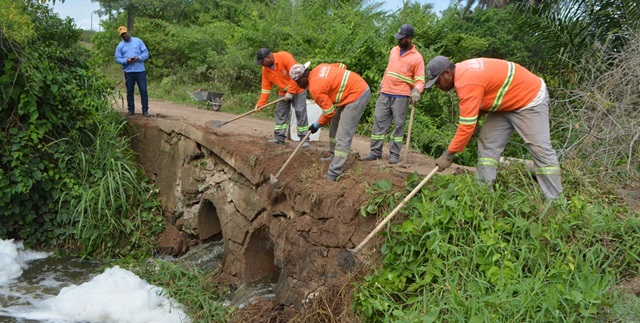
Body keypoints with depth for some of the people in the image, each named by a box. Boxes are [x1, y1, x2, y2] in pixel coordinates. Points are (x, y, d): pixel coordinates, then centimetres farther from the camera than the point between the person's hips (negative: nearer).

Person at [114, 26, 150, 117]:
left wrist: (139, 58, -16)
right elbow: (118, 58, 4)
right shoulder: (120, 46, 9)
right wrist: (126, 60, -16)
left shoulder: (138, 41, 7)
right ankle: (131, 109, 17)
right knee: (129, 91, 7)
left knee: (143, 90, -3)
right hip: (128, 71, 1)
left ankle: (145, 110, 2)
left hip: (140, 70, -1)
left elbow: (146, 53, 4)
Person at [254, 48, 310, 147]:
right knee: (280, 113, 4)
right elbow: (266, 87, 0)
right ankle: (279, 138, 10)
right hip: (283, 92, 7)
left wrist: (290, 92, -25)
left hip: (297, 89, -7)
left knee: (300, 112, -8)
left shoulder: (284, 57, -25)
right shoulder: (265, 69, -4)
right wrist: (260, 103, -8)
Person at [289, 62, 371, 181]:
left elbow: (329, 112, -15)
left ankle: (333, 175, -14)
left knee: (343, 136, -13)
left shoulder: (315, 88, -19)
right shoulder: (319, 68, 5)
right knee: (335, 127, 19)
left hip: (357, 95, -10)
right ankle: (335, 158, 30)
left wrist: (317, 125, 1)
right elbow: (342, 66, 17)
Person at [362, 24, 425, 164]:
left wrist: (416, 91, -27)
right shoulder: (394, 50, 12)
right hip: (385, 94, 5)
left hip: (401, 97, -5)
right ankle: (375, 152, 7)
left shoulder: (417, 58, -6)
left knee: (398, 125, -1)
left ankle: (394, 154, 5)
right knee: (379, 121, 2)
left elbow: (420, 79, -8)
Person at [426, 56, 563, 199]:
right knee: (487, 143, 3)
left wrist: (448, 155, -24)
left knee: (540, 149, -9)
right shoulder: (462, 71, -1)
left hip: (531, 96, -10)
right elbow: (476, 104, 10)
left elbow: (467, 126, -32)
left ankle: (554, 201, -3)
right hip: (508, 101, 10)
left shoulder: (467, 81, -31)